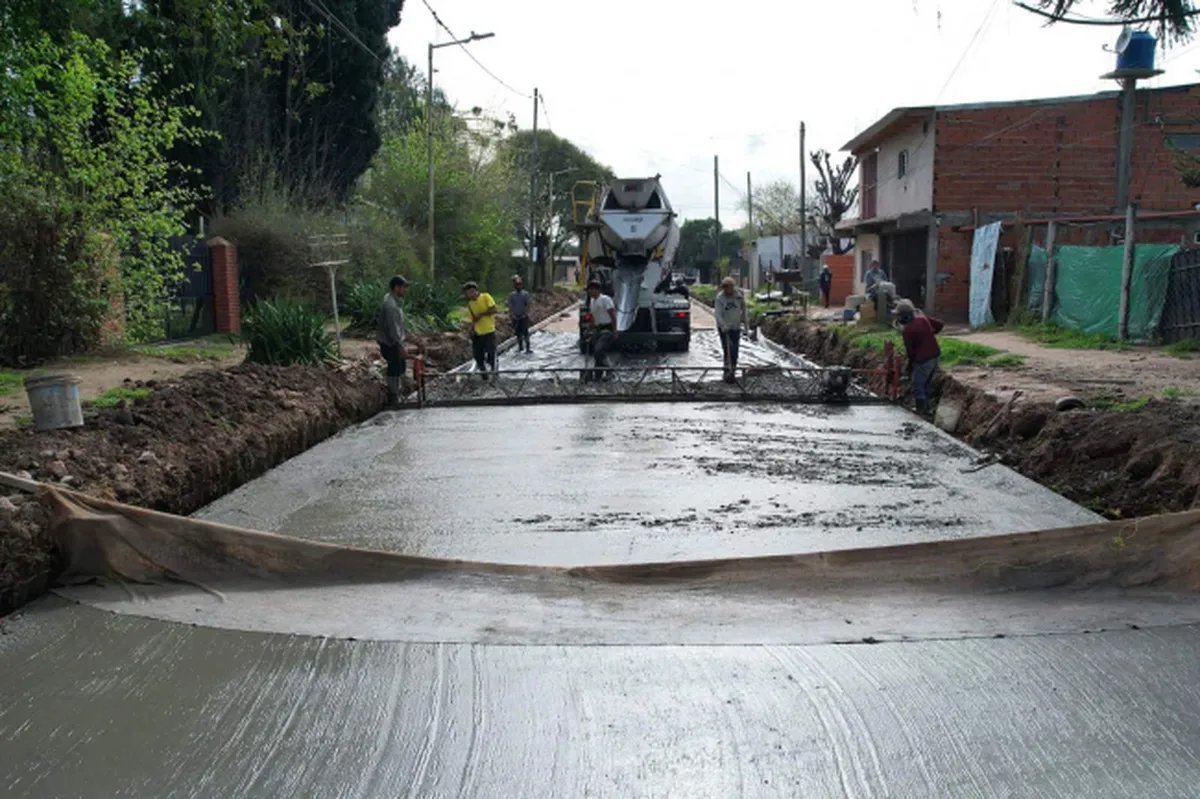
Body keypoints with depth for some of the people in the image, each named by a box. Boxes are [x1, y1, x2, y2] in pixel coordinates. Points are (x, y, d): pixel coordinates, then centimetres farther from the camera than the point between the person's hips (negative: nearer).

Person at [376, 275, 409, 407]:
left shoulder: (393, 300, 8)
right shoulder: (390, 305, -25)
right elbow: (393, 328, -26)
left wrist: (400, 343, 21)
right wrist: (400, 345, -23)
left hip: (394, 342, 10)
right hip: (390, 343, -10)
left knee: (399, 368, 19)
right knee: (394, 370, 1)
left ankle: (397, 394, 31)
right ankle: (393, 398, 12)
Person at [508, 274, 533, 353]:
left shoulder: (525, 294, -2)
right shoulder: (511, 295, 3)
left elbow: (528, 305, -4)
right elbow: (510, 306, 2)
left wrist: (525, 314, -14)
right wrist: (512, 315, -9)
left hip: (524, 316, -3)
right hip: (515, 317, 3)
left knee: (525, 332, -9)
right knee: (518, 332, 8)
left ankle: (528, 347, -8)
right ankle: (520, 347, 19)